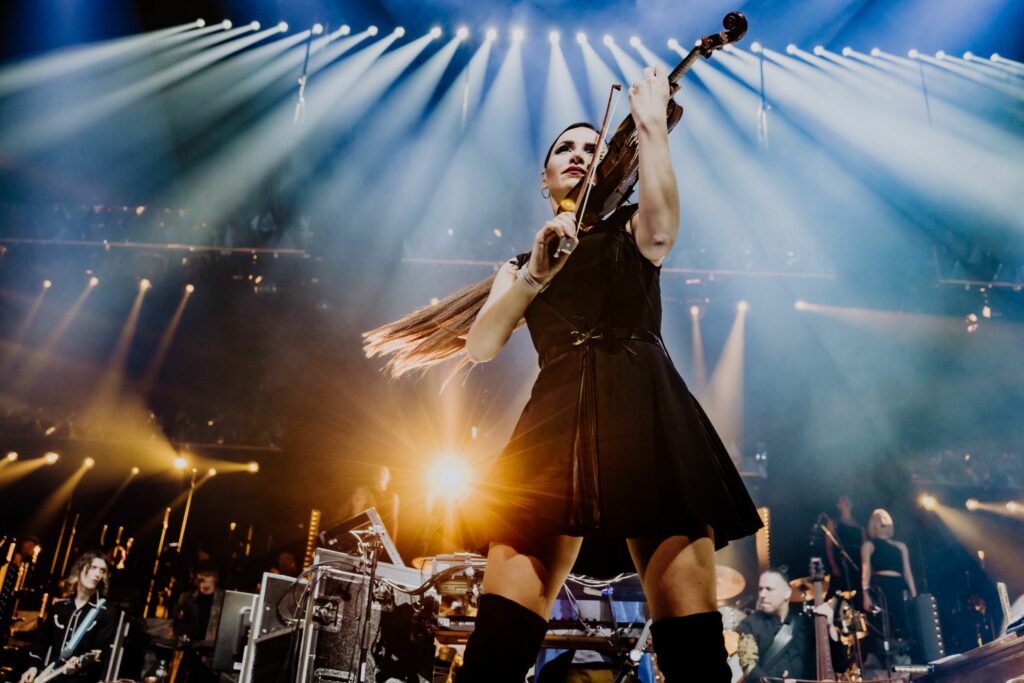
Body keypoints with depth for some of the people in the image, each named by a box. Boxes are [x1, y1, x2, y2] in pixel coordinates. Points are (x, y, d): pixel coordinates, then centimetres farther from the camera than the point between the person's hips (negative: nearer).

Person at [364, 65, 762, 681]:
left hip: (645, 415, -1)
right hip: (556, 420, 1)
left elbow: (662, 217, -6)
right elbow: (480, 346, 7)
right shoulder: (522, 263, 27)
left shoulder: (632, 232, 21)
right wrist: (535, 272, -4)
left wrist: (651, 123, 0)